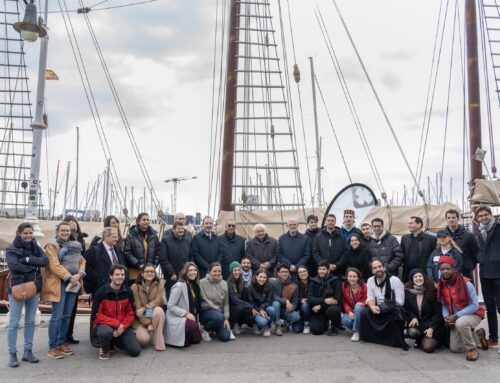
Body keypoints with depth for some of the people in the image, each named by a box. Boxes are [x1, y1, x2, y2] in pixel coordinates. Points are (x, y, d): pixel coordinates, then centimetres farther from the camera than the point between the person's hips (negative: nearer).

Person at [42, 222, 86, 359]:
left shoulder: (75, 245, 17)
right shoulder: (52, 245, -3)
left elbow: (82, 261, 11)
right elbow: (54, 265, -14)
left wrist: (79, 274, -8)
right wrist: (69, 277, -18)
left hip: (73, 283, 6)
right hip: (59, 283, -6)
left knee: (67, 315, 10)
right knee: (57, 315, -6)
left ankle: (61, 343, 21)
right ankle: (52, 347, 4)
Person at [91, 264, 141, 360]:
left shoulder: (128, 291, -2)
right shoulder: (101, 292, -12)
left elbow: (130, 313, 3)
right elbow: (96, 316, -13)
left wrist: (122, 327, -15)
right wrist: (116, 324, -20)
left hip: (123, 326, 3)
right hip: (104, 324, -3)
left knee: (135, 351, -13)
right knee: (106, 332, -40)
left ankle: (115, 341, 17)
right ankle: (105, 348, -3)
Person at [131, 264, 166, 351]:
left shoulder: (158, 283, -3)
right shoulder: (135, 286, -10)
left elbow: (158, 300, -13)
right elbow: (137, 307, -14)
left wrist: (144, 308, -28)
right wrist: (148, 323, -21)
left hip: (154, 315, 2)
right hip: (140, 318, -1)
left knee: (158, 310, -33)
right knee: (144, 339, -27)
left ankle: (158, 342, -23)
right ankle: (140, 331, 11)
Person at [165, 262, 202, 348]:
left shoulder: (195, 286, 6)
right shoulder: (179, 286, -19)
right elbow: (170, 306, -20)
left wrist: (191, 315, 1)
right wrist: (186, 313, -24)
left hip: (189, 317, 8)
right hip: (175, 318, -8)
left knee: (197, 339, -2)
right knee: (192, 325, -35)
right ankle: (180, 340, -8)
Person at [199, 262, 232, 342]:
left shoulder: (224, 284, 3)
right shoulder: (202, 283, -13)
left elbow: (226, 303, 7)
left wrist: (226, 318, -3)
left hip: (219, 312, 5)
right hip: (205, 311, -4)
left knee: (225, 337, -10)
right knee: (219, 317, -35)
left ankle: (215, 328, 23)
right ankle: (204, 329, -5)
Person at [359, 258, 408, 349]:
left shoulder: (395, 280, -11)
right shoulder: (370, 280, 3)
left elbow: (400, 302, -15)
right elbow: (370, 298, -1)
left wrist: (387, 306, -26)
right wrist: (372, 306, -24)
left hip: (393, 311, -4)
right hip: (379, 310, 4)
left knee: (396, 314, -36)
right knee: (364, 312, -21)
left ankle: (398, 341, -16)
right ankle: (369, 337, -3)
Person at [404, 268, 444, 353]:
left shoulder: (432, 291, -7)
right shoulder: (407, 291, -2)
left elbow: (437, 312, -6)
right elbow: (406, 309, 7)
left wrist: (431, 328, -16)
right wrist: (413, 317, -13)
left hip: (430, 322, -2)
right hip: (416, 321, 2)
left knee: (427, 347, -20)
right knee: (412, 332, -32)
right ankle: (419, 340, 6)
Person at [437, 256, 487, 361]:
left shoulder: (466, 283, -21)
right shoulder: (441, 285, -5)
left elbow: (474, 305, -19)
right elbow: (443, 304, 3)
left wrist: (456, 316, -25)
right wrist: (446, 317, -17)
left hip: (473, 315, -6)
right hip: (455, 319, 6)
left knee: (460, 323, -40)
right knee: (455, 349, 5)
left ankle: (472, 349, -14)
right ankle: (478, 335, 30)